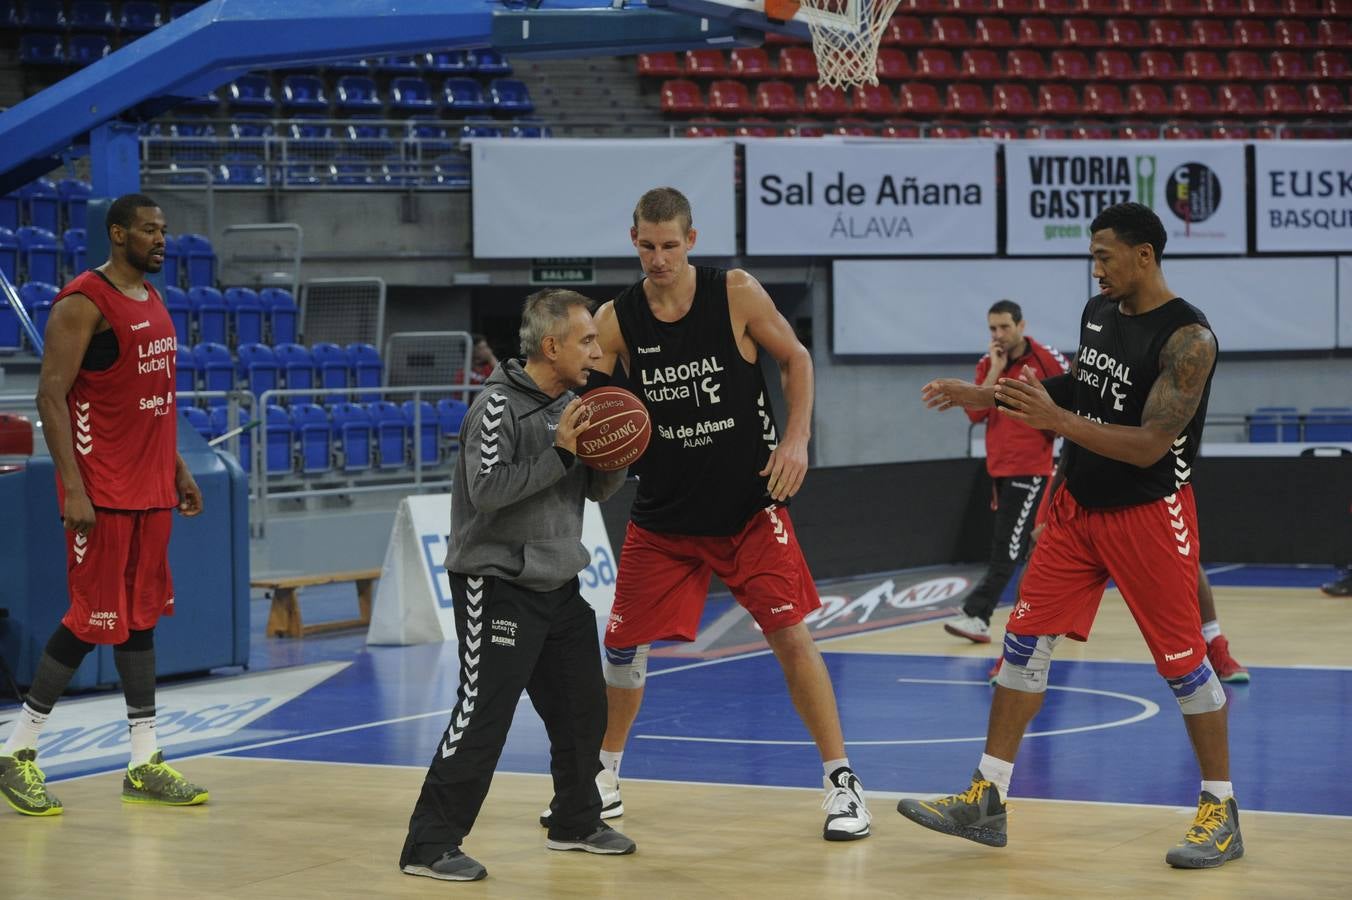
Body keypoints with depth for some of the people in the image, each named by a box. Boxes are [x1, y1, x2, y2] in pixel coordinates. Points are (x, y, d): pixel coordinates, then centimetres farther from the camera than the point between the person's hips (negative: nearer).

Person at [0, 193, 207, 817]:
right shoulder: (83, 303, -13)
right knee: (92, 621, -7)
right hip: (102, 494, -9)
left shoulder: (153, 302, 14)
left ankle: (145, 765, 15)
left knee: (140, 618, 10)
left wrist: (178, 469, 19)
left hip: (150, 488, 9)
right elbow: (50, 396, -17)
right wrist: (73, 488, -21)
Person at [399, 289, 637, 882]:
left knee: (584, 707, 13)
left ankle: (577, 822, 31)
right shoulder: (499, 406, -15)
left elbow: (599, 491, 15)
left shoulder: (573, 404, 10)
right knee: (484, 715, -12)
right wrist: (560, 453, -23)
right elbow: (485, 489, -23)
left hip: (559, 585, 8)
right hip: (497, 584, -8)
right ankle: (430, 845, -8)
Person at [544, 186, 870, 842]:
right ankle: (603, 781, 24)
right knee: (624, 644, 6)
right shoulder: (615, 321, -6)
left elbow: (796, 359, 1)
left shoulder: (736, 294, -10)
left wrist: (796, 438, -11)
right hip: (664, 511, 2)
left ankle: (841, 782, 2)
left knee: (790, 637, -7)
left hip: (749, 505, -2)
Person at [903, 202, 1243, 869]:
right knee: (1025, 638, 3)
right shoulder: (1097, 313, 4)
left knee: (1182, 660, -1)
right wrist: (983, 396, 13)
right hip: (1078, 506, 7)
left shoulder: (1187, 338, -20)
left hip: (1149, 514, -7)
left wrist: (1055, 420, -31)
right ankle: (986, 802, 7)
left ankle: (1221, 813, 12)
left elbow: (1149, 447, -25)